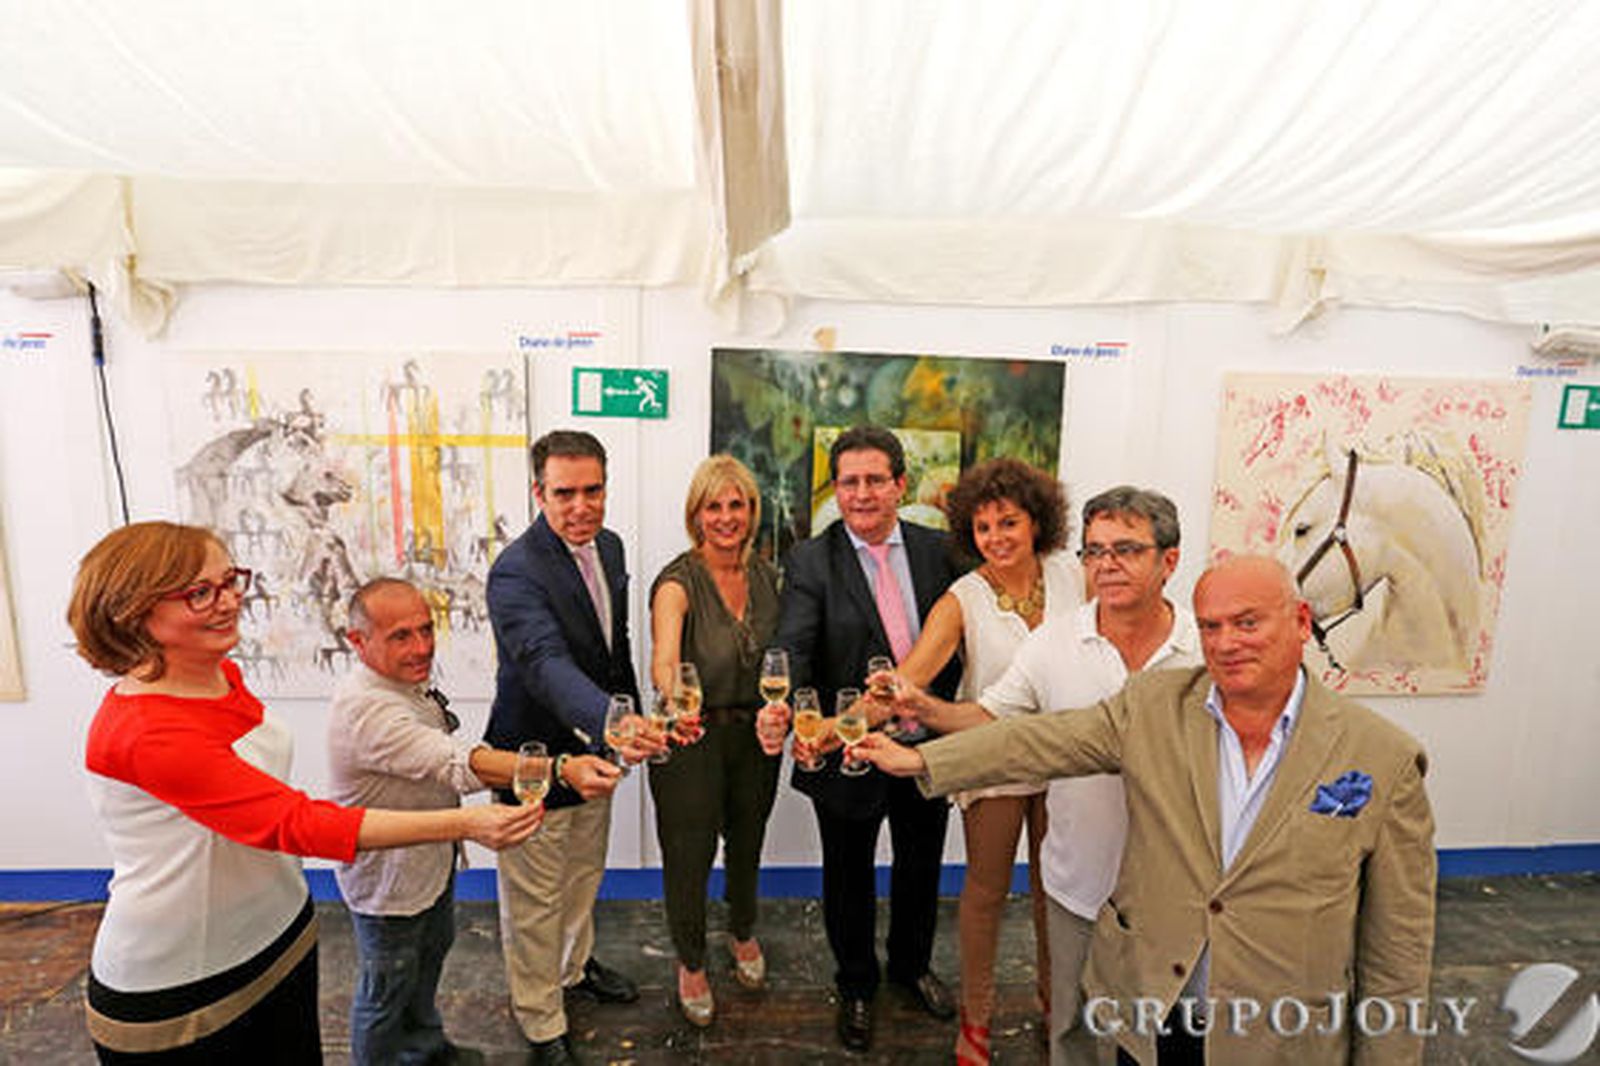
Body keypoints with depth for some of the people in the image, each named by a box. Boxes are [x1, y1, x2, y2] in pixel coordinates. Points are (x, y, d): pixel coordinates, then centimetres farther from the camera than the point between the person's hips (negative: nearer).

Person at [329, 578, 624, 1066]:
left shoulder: (409, 678, -5)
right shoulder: (365, 709, -37)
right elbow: (456, 763, -49)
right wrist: (562, 769, -60)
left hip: (433, 860, 10)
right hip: (387, 883, -9)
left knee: (432, 952, 29)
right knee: (387, 988, 15)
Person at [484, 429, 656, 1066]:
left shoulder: (609, 546, -2)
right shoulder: (516, 572, -27)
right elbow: (547, 663, -42)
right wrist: (612, 720, -58)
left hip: (595, 744, 7)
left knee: (585, 874, 28)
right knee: (534, 900, 13)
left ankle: (573, 965, 54)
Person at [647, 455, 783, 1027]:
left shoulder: (767, 575, -2)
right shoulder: (678, 582, -19)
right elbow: (664, 658, -36)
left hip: (755, 731, 5)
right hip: (692, 734, -4)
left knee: (747, 841, 23)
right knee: (689, 854, 9)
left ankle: (744, 932, 53)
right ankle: (691, 962, 39)